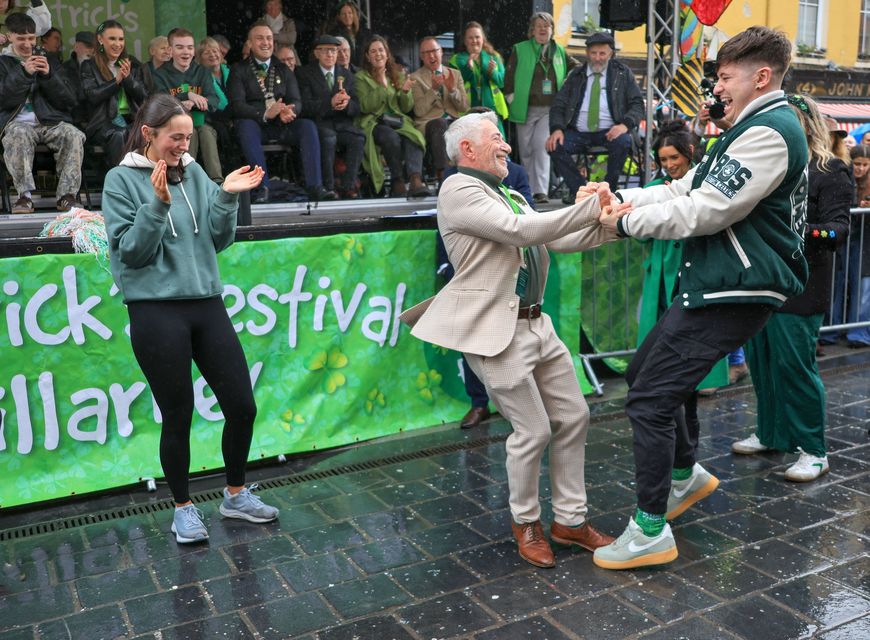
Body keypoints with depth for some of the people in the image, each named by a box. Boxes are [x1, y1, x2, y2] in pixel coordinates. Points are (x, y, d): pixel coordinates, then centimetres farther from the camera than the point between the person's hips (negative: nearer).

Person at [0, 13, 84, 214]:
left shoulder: (50, 61, 21)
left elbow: (70, 101, 11)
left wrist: (48, 76, -4)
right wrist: (24, 73, -10)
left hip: (51, 121, 2)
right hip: (18, 122, -1)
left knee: (74, 135, -31)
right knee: (18, 134, -37)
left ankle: (67, 195, -29)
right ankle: (25, 195, -33)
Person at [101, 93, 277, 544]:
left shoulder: (195, 174, 9)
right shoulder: (121, 180, -1)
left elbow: (219, 240, 5)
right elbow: (130, 251, -8)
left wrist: (227, 197, -9)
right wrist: (158, 205, -20)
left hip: (207, 304, 4)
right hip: (156, 311, -4)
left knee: (242, 406, 5)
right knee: (177, 416, 5)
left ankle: (236, 495, 27)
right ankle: (183, 508, 26)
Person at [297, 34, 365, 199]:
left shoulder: (346, 75, 18)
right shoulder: (305, 73, 6)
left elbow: (356, 109, 12)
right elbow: (305, 106, -7)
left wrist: (347, 104, -13)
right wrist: (330, 103, -22)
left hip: (342, 124, 3)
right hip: (318, 124, -3)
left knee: (359, 137, -28)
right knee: (329, 138, -36)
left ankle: (347, 186, -22)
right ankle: (328, 187, -25)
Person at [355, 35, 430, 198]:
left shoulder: (397, 76, 22)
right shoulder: (361, 78, 10)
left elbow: (407, 108, 17)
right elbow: (365, 107, -5)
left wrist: (406, 92, -3)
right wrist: (382, 87, -11)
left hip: (397, 122, 3)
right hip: (374, 123, -3)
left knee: (414, 137, -31)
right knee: (392, 138, -37)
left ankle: (416, 181, -50)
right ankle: (397, 183, -26)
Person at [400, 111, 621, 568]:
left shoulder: (509, 196, 18)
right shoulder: (459, 190, -8)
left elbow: (559, 240, 11)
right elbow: (520, 231, -20)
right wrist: (591, 207, -17)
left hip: (536, 324, 9)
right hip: (495, 330, -9)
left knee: (574, 416, 10)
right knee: (533, 430, -2)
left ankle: (570, 520, 25)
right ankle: (526, 523, 22)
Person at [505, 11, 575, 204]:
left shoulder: (559, 51, 12)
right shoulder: (519, 50, 4)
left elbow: (576, 69, 23)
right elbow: (509, 77, 4)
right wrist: (513, 99, -3)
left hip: (550, 110, 0)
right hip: (526, 109, 0)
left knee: (542, 146, -15)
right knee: (526, 151, 4)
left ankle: (541, 191, -17)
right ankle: (528, 191, 17)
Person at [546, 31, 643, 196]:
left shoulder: (623, 74, 10)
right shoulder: (576, 76, 15)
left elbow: (637, 104, 5)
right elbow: (558, 105, 11)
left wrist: (625, 125, -17)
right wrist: (557, 129, -11)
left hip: (610, 132, -2)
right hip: (578, 133, 2)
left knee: (623, 142, -35)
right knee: (555, 145, -26)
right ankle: (579, 190, -13)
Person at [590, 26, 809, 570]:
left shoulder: (770, 133, -16)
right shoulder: (754, 129, 19)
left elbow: (706, 212, -21)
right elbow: (686, 189, 15)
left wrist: (626, 222, -11)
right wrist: (621, 197, 2)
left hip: (732, 292, -11)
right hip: (716, 283, 11)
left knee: (650, 399, -9)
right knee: (645, 374, 18)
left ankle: (651, 533, 2)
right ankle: (686, 475, 34)